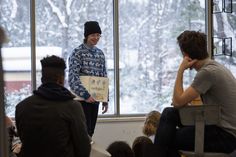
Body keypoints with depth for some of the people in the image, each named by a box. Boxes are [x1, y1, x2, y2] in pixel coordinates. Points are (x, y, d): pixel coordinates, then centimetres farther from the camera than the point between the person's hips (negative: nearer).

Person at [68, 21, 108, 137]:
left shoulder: (100, 53, 13)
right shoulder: (77, 53, -8)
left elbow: (104, 78, 17)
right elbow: (73, 78, -17)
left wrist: (105, 100, 14)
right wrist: (85, 95, -25)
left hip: (95, 100, 6)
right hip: (81, 99, -6)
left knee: (90, 132, 7)